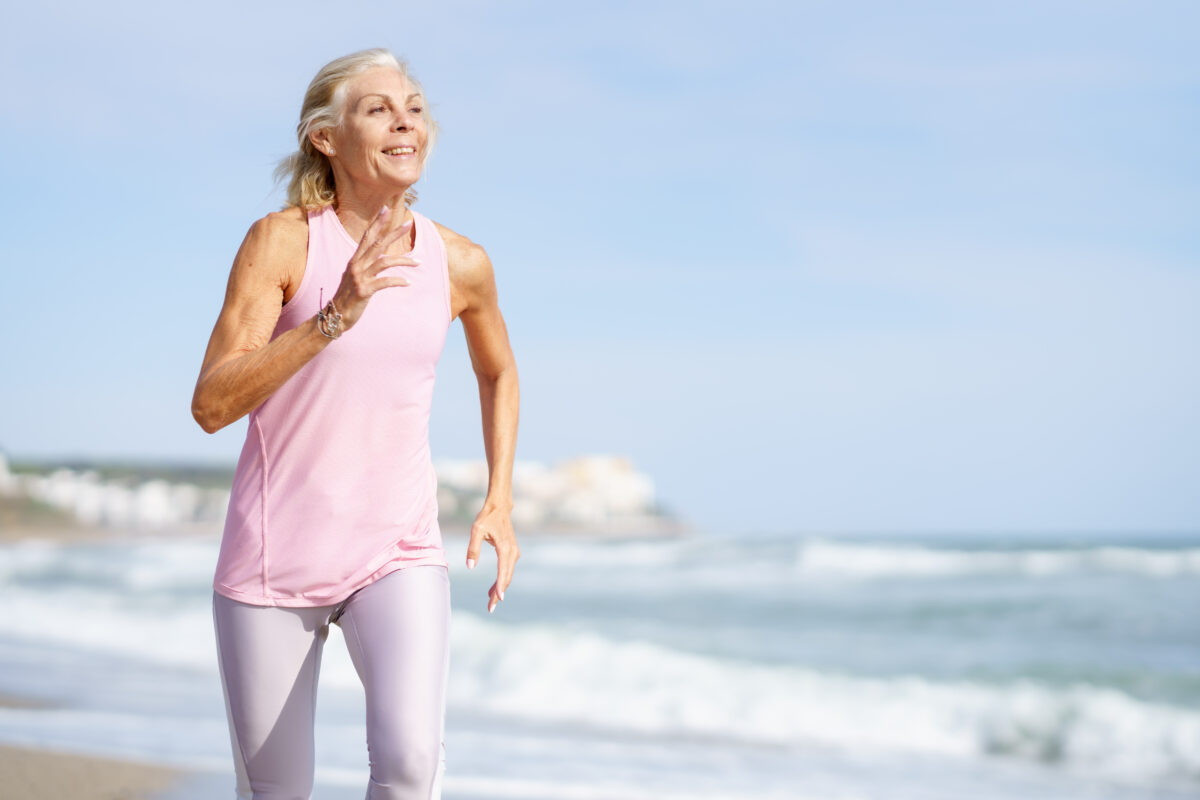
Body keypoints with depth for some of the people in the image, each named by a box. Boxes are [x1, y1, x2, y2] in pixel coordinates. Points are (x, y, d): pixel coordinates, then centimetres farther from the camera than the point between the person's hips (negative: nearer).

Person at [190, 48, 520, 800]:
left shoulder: (460, 263, -1)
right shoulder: (281, 240, -10)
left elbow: (499, 371, 20)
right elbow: (212, 404, -18)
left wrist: (500, 503, 10)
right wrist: (337, 313, -28)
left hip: (399, 552, 1)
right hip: (273, 559, -1)